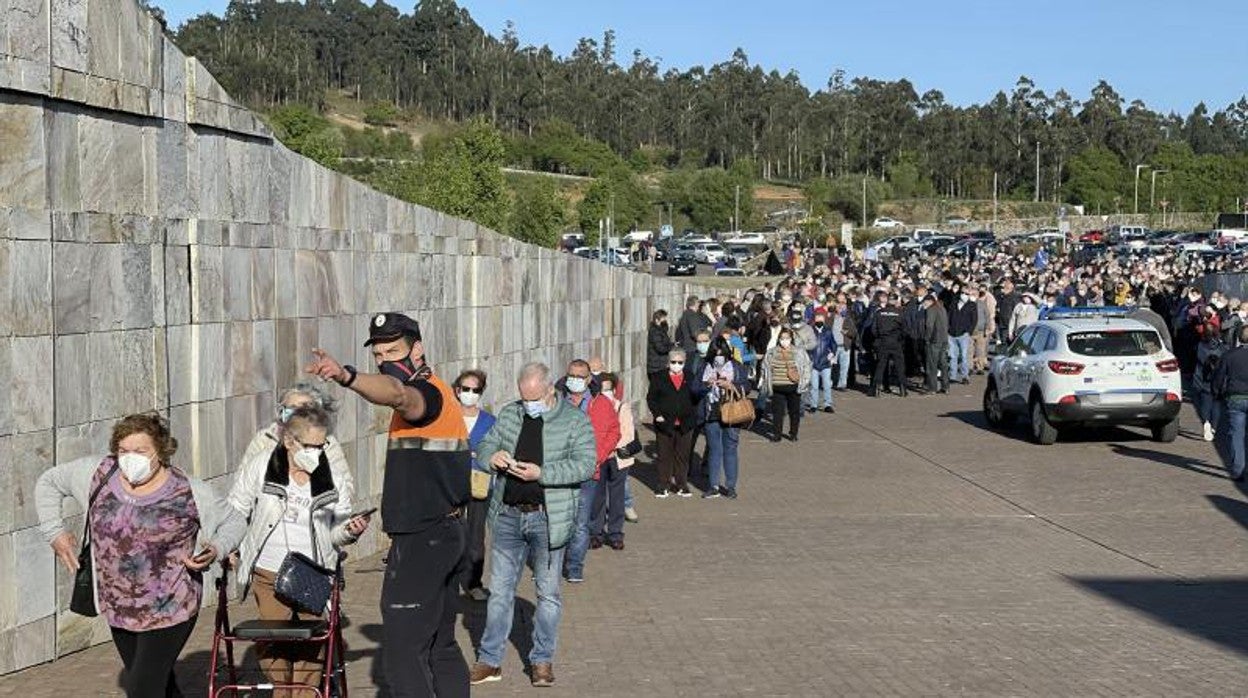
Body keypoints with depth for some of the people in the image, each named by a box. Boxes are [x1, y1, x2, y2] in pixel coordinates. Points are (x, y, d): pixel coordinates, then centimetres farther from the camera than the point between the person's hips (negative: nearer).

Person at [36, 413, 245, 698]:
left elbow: (234, 522, 0)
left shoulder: (188, 491, -13)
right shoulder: (97, 473, -5)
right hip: (118, 609, 5)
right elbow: (48, 482, 12)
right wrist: (54, 531, 3)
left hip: (170, 611, -5)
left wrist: (215, 550, -18)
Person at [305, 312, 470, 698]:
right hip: (446, 533, 11)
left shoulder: (427, 392, -15)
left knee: (403, 651, -10)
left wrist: (346, 375, -58)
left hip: (423, 541, -11)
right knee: (441, 645, 18)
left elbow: (396, 394, -40)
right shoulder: (436, 394, 18)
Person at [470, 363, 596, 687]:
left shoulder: (575, 421, -5)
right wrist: (493, 457, -10)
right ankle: (489, 660, 17)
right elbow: (484, 446, 15)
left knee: (548, 592, 8)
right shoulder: (508, 414, 8)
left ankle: (542, 660, 20)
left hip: (548, 518, -3)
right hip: (508, 515, 3)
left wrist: (540, 473, -23)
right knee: (500, 590, 8)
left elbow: (585, 465, -14)